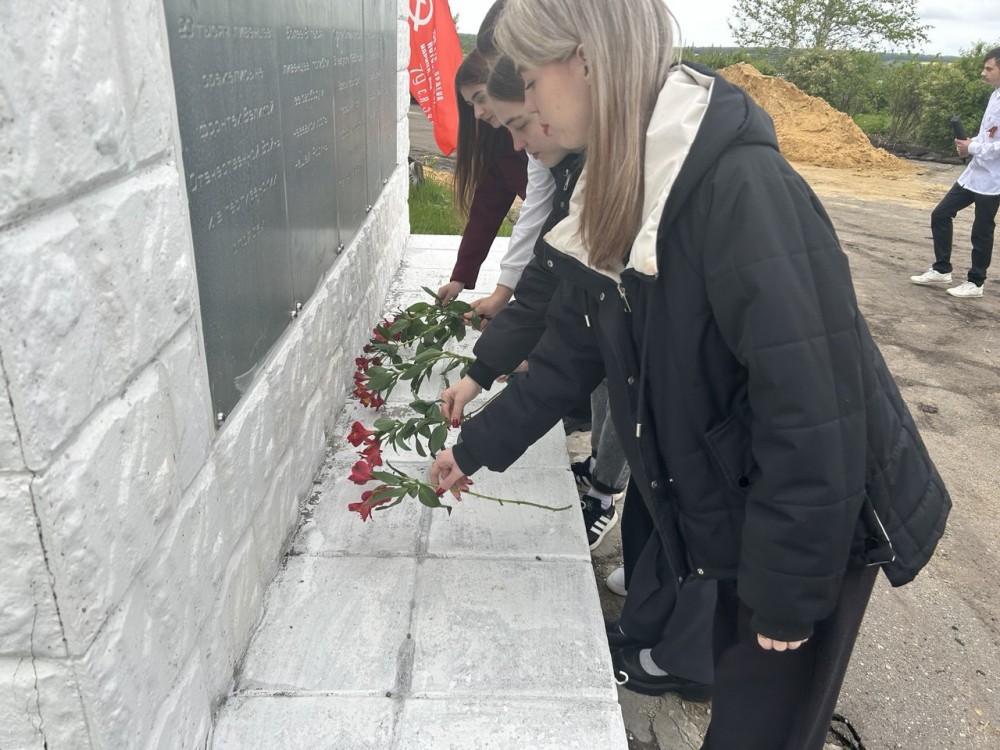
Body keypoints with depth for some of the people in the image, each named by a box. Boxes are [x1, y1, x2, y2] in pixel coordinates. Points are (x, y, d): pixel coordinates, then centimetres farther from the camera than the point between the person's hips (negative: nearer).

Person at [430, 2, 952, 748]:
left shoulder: (741, 185, -29)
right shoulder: (619, 197, -2)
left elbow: (811, 404, -29)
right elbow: (572, 351, 7)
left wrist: (790, 591, -20)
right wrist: (476, 447, 13)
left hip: (819, 524, -7)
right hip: (738, 511, 7)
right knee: (737, 680, 25)